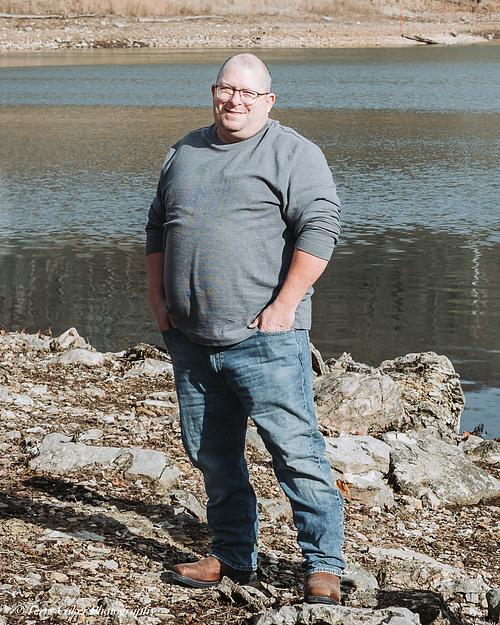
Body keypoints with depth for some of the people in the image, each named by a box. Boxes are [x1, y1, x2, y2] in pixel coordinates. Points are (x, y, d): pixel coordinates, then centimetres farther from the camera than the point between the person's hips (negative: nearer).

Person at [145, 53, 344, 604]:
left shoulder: (293, 154, -3)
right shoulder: (184, 153, 17)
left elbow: (319, 228, -12)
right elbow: (157, 228, 24)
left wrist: (284, 306, -17)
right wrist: (158, 300, 13)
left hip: (264, 338, -6)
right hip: (190, 341, 6)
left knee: (296, 451, -8)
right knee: (211, 455, 12)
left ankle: (323, 564, -3)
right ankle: (232, 556, 24)